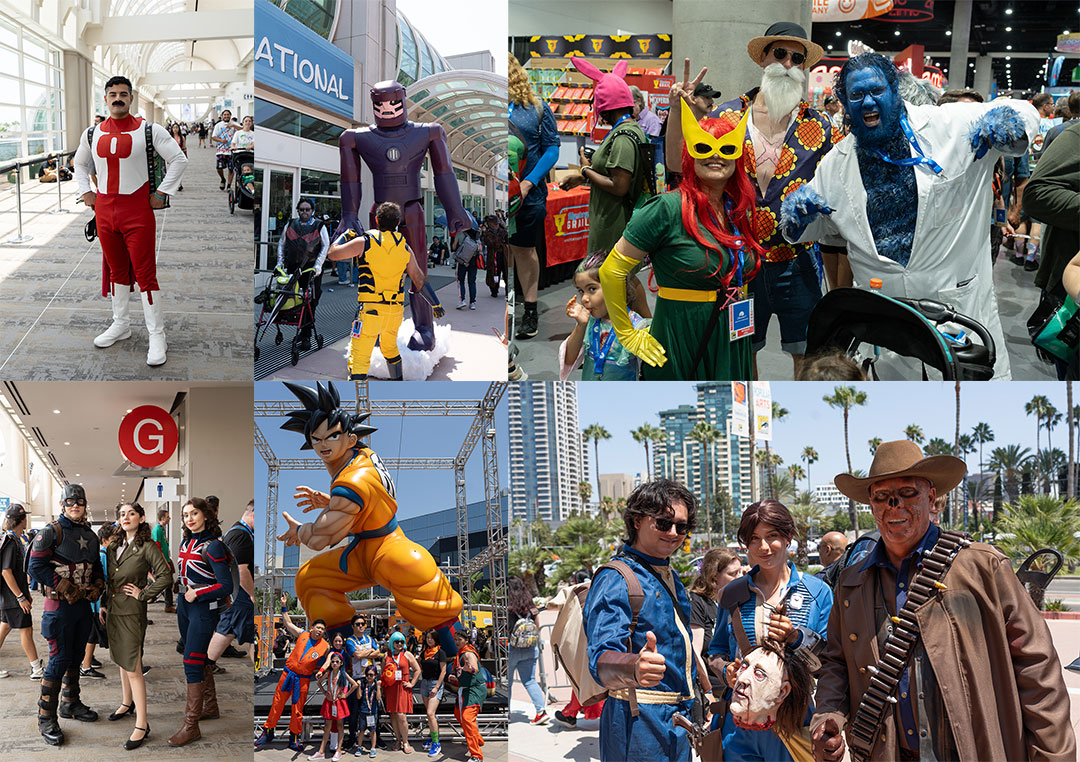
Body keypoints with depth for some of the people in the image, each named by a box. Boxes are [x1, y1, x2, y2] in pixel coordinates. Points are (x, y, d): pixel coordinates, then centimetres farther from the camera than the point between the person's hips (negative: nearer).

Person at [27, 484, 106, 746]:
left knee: (76, 656, 17)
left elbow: (97, 566, 23)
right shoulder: (52, 532, -10)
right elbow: (36, 567, -17)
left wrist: (97, 587, 1)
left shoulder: (89, 535, 12)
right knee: (60, 660, -8)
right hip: (60, 606, -7)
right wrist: (68, 590, -18)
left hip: (83, 605, 7)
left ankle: (70, 704, 33)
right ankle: (46, 718, -1)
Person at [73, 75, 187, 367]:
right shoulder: (92, 134, 8)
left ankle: (157, 337, 1)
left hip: (138, 211, -4)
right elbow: (79, 164, 25)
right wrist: (85, 192, 13)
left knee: (145, 274, -5)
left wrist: (161, 193, -4)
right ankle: (120, 324, 30)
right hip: (104, 210, 5)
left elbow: (178, 159, -2)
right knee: (117, 269, 16)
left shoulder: (148, 130, -6)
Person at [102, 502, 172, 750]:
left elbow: (165, 576, -17)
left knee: (133, 668, -8)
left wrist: (144, 594, -13)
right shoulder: (113, 547, 10)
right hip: (113, 611, 7)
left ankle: (142, 724, -6)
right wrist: (103, 605, 13)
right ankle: (127, 703, 38)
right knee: (121, 662, 20)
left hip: (132, 612, -7)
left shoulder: (147, 546, -10)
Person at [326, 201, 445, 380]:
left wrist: (345, 235, 17)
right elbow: (420, 280, 10)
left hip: (370, 309, -5)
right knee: (390, 347, 29)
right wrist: (436, 304, 20)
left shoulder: (364, 242, -6)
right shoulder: (405, 248, 6)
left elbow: (333, 254, -1)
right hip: (396, 309, 5)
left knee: (359, 357, -5)